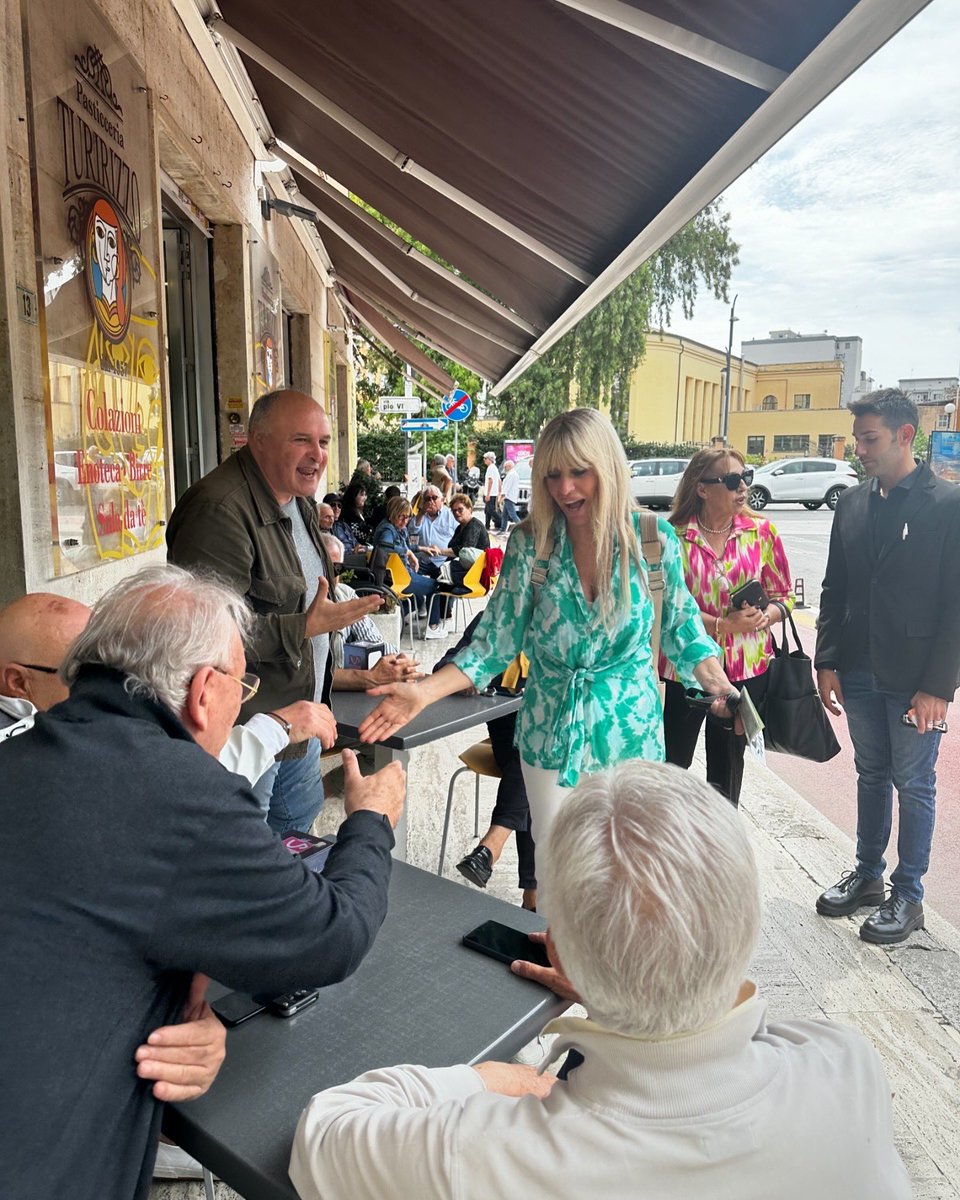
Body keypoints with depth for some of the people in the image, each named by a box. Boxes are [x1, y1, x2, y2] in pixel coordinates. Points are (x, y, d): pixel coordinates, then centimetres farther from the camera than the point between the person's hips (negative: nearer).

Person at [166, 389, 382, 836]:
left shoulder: (299, 502, 10)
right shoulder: (219, 511, -24)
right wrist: (306, 627, -26)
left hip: (303, 716, 9)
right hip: (245, 727, -9)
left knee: (299, 824, 25)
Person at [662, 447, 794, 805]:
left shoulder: (761, 531, 0)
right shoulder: (675, 537, -9)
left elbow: (782, 595, 6)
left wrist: (763, 617, -16)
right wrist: (722, 624, -21)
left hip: (746, 668, 2)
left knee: (728, 763, 17)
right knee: (673, 760, 9)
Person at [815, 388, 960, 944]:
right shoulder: (853, 504, 5)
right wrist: (827, 662, 4)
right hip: (860, 673, 5)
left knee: (914, 785, 8)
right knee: (872, 777, 18)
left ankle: (908, 897, 24)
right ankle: (868, 875, 34)